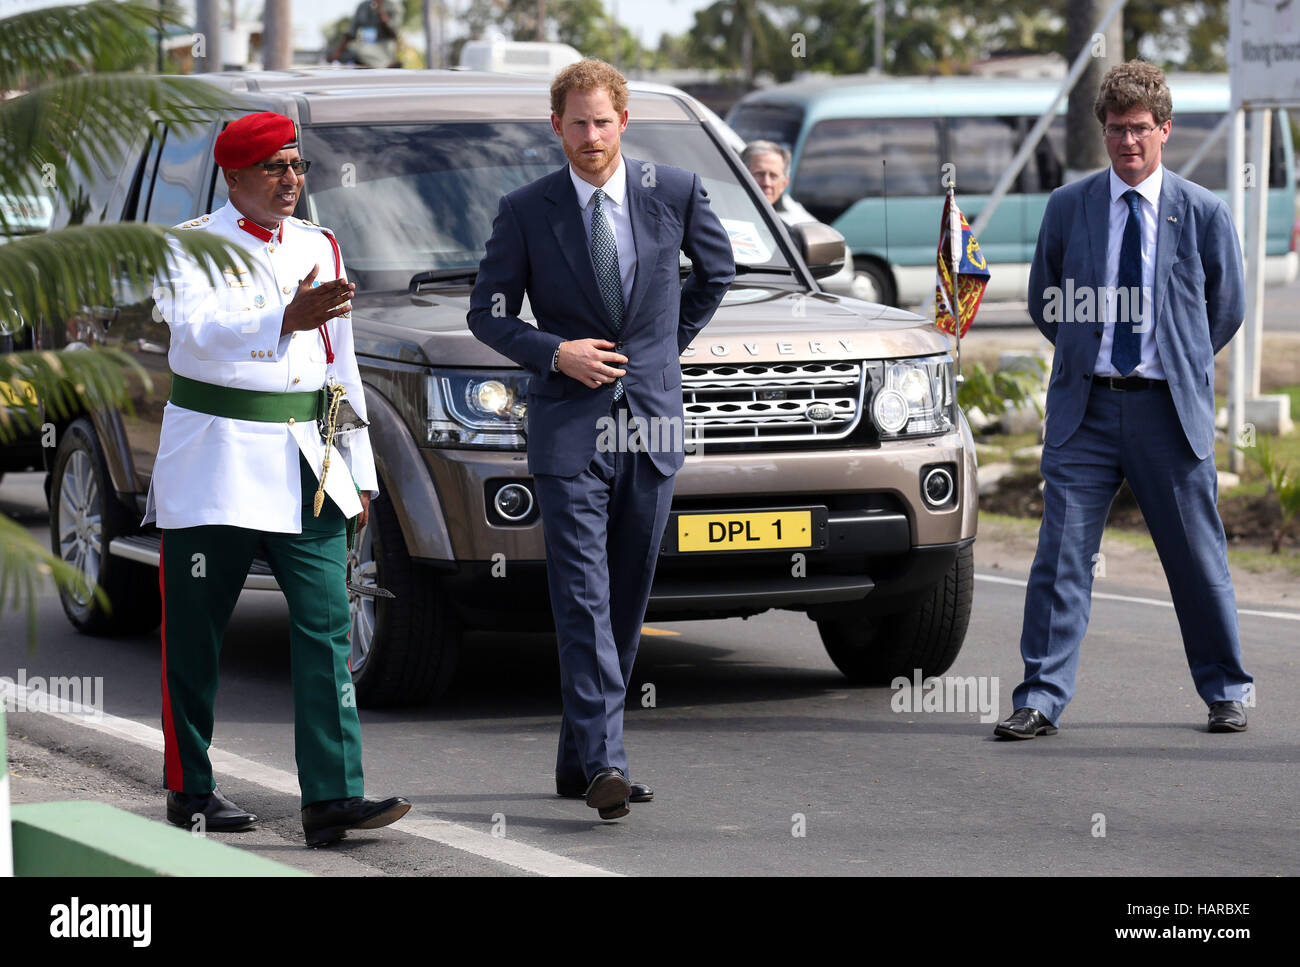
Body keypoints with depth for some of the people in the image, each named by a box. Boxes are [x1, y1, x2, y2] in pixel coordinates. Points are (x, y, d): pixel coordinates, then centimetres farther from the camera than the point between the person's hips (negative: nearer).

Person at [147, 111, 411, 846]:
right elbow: (197, 331, -23)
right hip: (215, 464, -4)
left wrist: (360, 470, 15)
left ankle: (333, 797, -12)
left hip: (305, 464, 4)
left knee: (328, 626, -7)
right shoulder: (192, 246, -3)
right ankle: (191, 790, 17)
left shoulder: (320, 247, 14)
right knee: (196, 636, 4)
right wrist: (288, 319, -39)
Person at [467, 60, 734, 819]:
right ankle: (604, 763, -17)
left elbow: (717, 269, 20)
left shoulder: (675, 192, 2)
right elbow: (489, 312, 4)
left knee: (628, 600, 8)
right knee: (584, 601, -11)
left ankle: (580, 759, 18)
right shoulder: (526, 210, -2)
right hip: (570, 427, -3)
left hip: (653, 422, 3)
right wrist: (555, 353, -10)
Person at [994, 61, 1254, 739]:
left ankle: (1225, 694, 22)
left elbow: (1227, 308, 14)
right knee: (1061, 553, -4)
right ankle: (1040, 700, 0)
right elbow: (1044, 302, 17)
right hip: (1084, 407, 1)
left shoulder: (1204, 213, 2)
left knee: (1198, 557, 7)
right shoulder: (1067, 208, 5)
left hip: (1169, 408, -1)